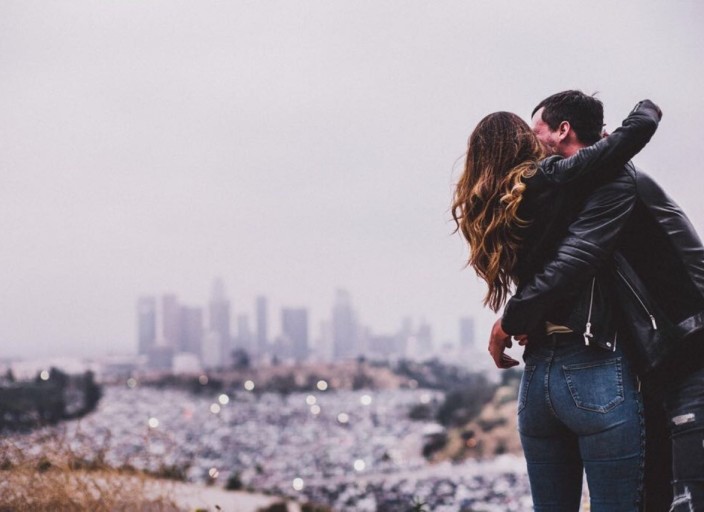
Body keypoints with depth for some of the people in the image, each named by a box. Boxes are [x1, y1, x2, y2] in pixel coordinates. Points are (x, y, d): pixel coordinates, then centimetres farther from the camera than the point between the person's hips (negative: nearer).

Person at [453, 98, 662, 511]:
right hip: (595, 369, -7)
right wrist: (647, 107, 12)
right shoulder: (551, 180, -6)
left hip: (536, 377, 7)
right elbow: (639, 129, -10)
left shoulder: (487, 213, 13)